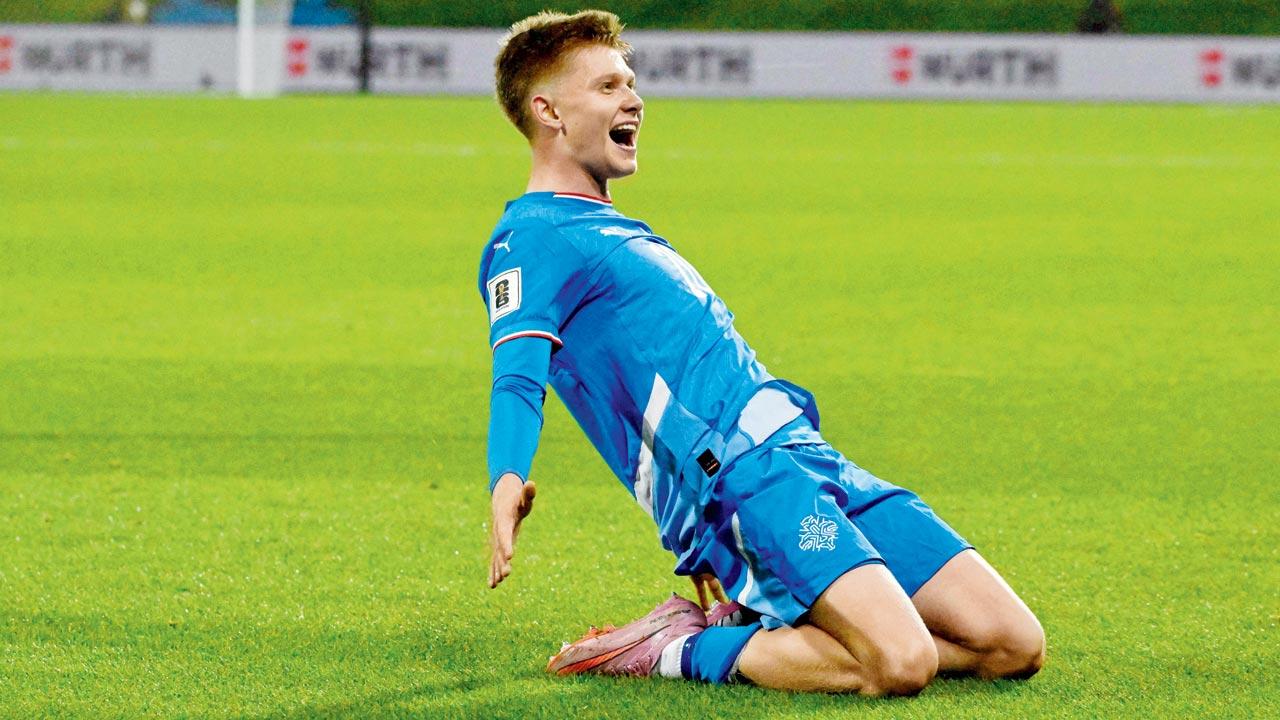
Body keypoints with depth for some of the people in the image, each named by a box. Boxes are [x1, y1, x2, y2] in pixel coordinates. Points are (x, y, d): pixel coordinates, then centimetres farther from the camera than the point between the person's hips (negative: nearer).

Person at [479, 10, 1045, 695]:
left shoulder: (615, 230, 29)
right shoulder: (529, 239, -1)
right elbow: (518, 374, -18)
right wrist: (508, 479, -37)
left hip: (809, 459, 9)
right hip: (739, 477, -9)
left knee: (1013, 645, -3)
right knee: (901, 661, -29)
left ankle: (745, 621, 6)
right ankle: (684, 651, -8)